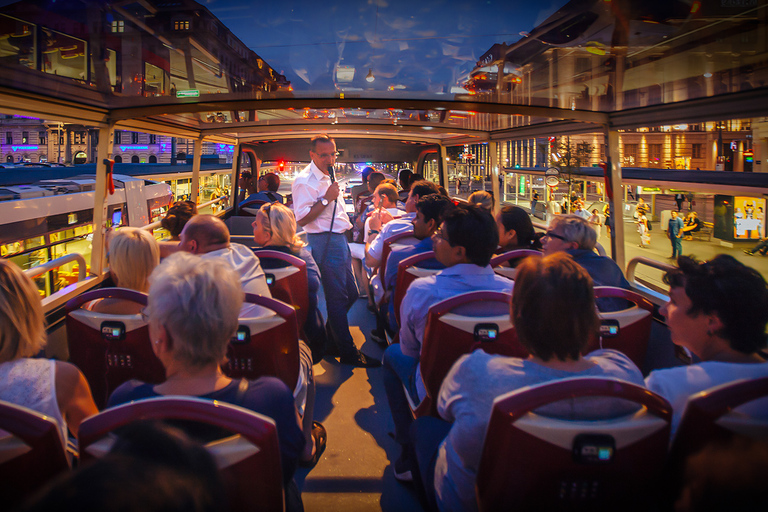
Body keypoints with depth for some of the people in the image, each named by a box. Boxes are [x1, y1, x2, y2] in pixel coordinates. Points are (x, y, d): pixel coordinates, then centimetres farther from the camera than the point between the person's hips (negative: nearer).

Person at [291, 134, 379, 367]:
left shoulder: (326, 177, 16)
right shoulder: (304, 181, -14)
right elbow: (301, 219, -21)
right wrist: (327, 199, -21)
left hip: (339, 238, 10)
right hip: (325, 241, -10)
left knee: (350, 293, 14)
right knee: (338, 297, -2)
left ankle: (330, 338, 30)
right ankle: (348, 352, 7)